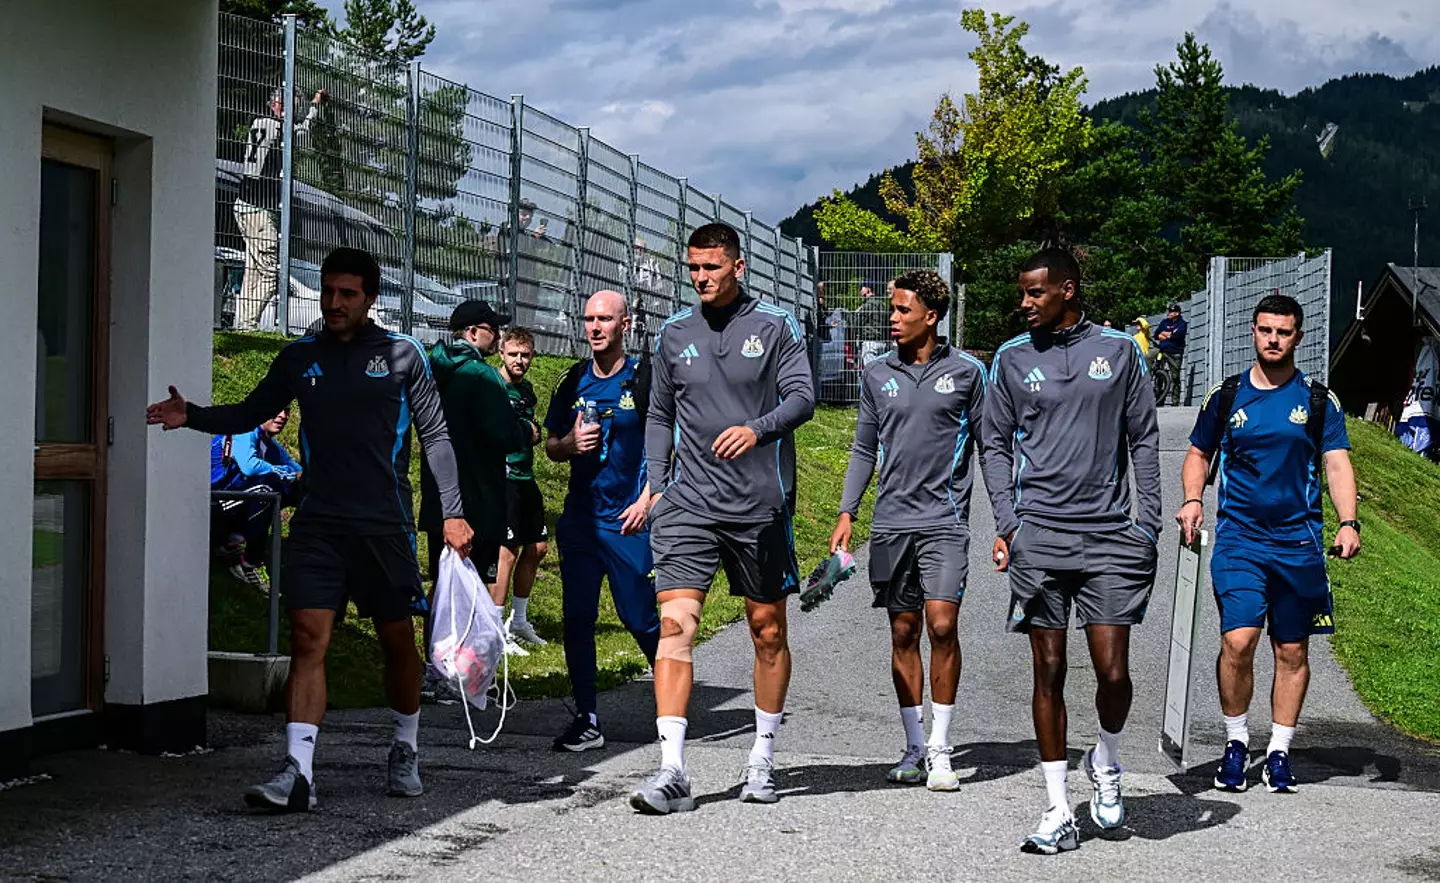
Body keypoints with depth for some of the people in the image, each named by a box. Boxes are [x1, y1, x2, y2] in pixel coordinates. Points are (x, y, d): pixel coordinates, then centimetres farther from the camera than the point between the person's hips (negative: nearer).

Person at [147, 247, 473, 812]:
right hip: (317, 525, 1)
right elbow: (250, 413, 16)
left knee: (398, 641, 9)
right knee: (308, 639, -10)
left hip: (385, 526, -1)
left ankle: (405, 753, 31)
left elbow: (434, 435, 2)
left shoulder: (402, 355, 1)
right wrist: (193, 417, -3)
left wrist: (452, 512, -4)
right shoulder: (300, 358, 8)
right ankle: (297, 774, -13)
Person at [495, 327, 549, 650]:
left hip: (525, 476, 9)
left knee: (536, 547, 12)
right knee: (507, 550, -8)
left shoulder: (527, 389, 15)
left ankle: (519, 621, 26)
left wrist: (534, 432, 8)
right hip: (502, 476, -9)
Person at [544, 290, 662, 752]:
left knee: (641, 618, -4)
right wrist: (571, 442, -4)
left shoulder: (645, 379, -3)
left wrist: (647, 500, -11)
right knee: (577, 618, 2)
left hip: (628, 521, -5)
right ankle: (586, 721, 9)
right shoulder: (574, 381, 11)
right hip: (579, 518, 5)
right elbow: (550, 446, 18)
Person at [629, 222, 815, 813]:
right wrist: (655, 485, 9)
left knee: (768, 631, 8)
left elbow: (802, 396, -6)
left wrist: (757, 429, -25)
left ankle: (762, 760, 24)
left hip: (760, 504, -1)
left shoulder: (775, 326, 3)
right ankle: (672, 773, -14)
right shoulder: (674, 334, 11)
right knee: (674, 623, -13)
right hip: (689, 504, 1)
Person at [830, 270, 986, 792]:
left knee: (942, 625, -13)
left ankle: (939, 748, -2)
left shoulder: (966, 372, 2)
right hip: (891, 522, 3)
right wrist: (847, 513, 8)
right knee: (903, 632, 6)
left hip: (945, 520, -3)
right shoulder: (877, 375, 10)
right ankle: (914, 747, 15)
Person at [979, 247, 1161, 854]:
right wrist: (1007, 521, -1)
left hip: (1109, 534, 0)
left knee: (1113, 673, -4)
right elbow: (994, 445, 11)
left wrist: (1148, 527, 3)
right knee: (1049, 672, 2)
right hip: (1038, 536, 1)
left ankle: (1105, 763, 28)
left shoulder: (1119, 351, 6)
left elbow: (1144, 439, 9)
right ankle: (1059, 812, 10)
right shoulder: (1012, 359, 7)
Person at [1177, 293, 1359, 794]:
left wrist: (1348, 522, -13)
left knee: (1292, 651, 6)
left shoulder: (1318, 400, 5)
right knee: (1238, 641, -14)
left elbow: (1337, 464, 1)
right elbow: (1199, 454, 18)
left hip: (1298, 541, 1)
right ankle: (1236, 742, 6)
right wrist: (1192, 500, -1)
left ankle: (1279, 752, 20)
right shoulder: (1227, 396, 7)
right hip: (1238, 539, -1)